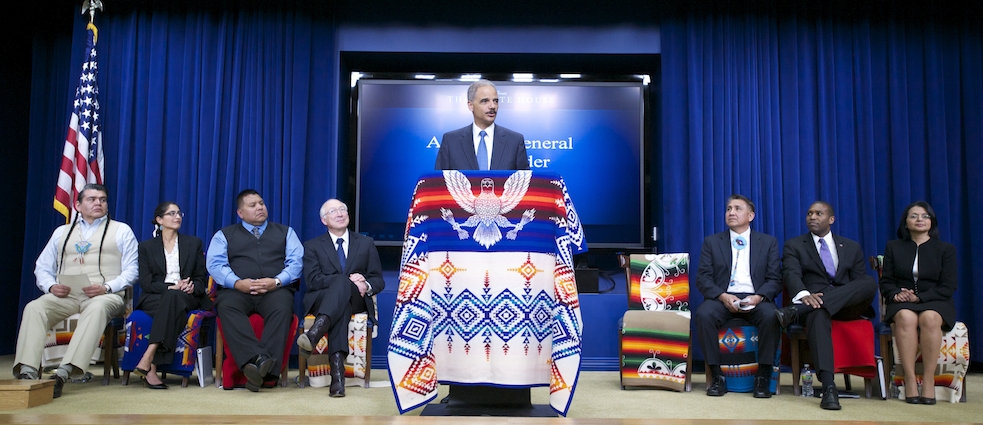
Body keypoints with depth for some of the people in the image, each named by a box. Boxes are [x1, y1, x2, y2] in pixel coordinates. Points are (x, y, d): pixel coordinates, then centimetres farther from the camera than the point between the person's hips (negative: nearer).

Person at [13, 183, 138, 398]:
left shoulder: (121, 231, 15)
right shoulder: (61, 232, 25)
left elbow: (130, 271, 5)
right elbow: (43, 268, 20)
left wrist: (106, 287, -12)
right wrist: (51, 286, -3)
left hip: (105, 295, -3)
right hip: (64, 295, 4)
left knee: (96, 309, -37)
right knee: (34, 308, -26)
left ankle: (64, 373, -48)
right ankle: (27, 372, -36)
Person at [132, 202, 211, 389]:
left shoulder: (194, 243, 19)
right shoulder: (147, 246, 15)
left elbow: (201, 277, 13)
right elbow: (145, 282, 3)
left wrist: (192, 287, -12)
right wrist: (171, 287, -15)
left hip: (187, 298, 1)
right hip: (154, 298, 0)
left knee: (174, 298, -38)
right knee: (174, 307, -37)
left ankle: (147, 360, -46)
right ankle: (151, 367, -43)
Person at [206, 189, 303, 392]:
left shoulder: (285, 232, 23)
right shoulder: (224, 235, 22)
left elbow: (296, 262, 9)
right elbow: (215, 264, 6)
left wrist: (277, 281, -11)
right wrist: (237, 283, -13)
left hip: (276, 290, 0)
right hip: (237, 291, 0)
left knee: (282, 308, -35)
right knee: (226, 306, -35)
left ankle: (267, 372, -44)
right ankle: (258, 359, -49)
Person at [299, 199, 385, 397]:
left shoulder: (366, 243, 17)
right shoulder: (312, 246, 14)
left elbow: (378, 280, 10)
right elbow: (312, 280, -3)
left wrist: (366, 285, -15)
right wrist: (348, 280, -17)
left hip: (356, 300, 1)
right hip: (321, 300, -1)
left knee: (342, 282, -34)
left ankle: (315, 332, -56)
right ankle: (337, 367, -52)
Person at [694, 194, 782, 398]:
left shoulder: (768, 242, 14)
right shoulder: (712, 242, 13)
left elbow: (775, 279, 6)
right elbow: (703, 278, 4)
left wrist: (759, 297, -15)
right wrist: (723, 296, -15)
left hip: (756, 299, 0)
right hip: (722, 298, 0)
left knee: (771, 316, -34)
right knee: (704, 314, -33)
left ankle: (763, 376, -19)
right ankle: (716, 375, -21)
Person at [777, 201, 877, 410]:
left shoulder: (852, 247, 22)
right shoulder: (794, 245, 13)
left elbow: (861, 281, 11)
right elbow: (791, 275, -6)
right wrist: (804, 295, -30)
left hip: (847, 305, 3)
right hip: (814, 302, -2)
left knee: (870, 282, -29)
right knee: (817, 314, -39)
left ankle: (797, 311, -41)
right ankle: (828, 387, -50)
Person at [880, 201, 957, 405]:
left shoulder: (946, 249, 11)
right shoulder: (893, 247, 16)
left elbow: (948, 287, 1)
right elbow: (885, 282, 9)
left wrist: (919, 297, -14)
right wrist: (895, 294, -14)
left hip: (935, 303, 0)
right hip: (902, 304, 1)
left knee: (929, 318, -37)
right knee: (906, 317, -37)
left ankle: (929, 380, -33)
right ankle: (909, 380, -36)